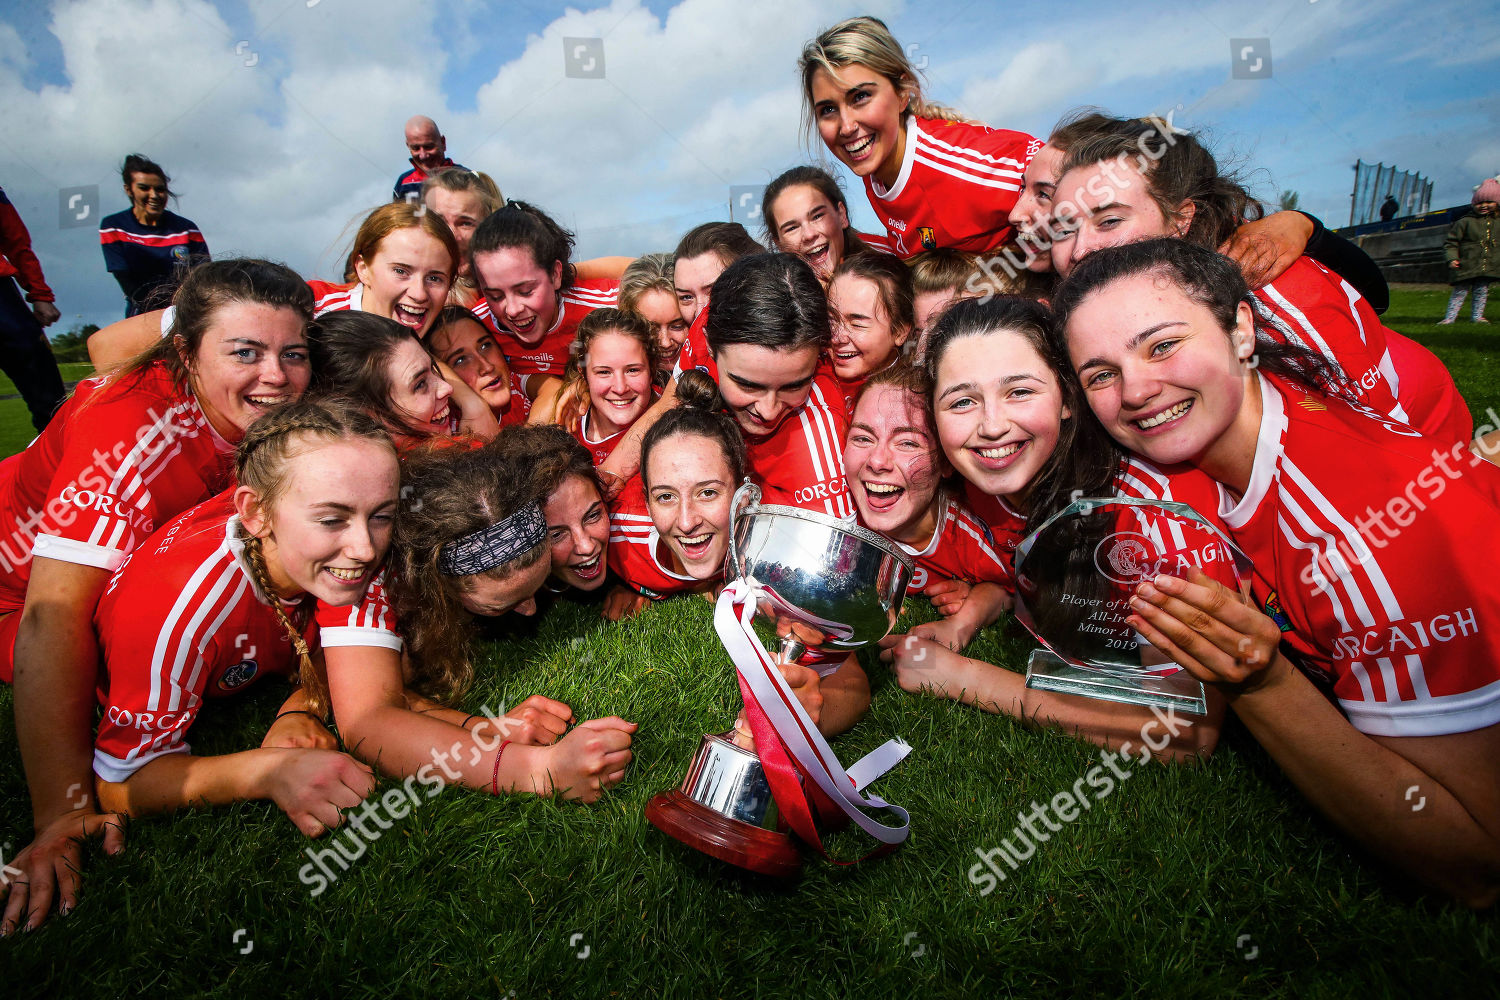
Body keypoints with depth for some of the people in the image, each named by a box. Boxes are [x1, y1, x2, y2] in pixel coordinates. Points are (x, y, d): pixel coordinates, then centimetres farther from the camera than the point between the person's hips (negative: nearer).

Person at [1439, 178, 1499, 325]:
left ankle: (1477, 316, 17)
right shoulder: (1465, 222, -5)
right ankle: (1449, 317, 2)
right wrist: (1452, 258, -14)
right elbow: (1450, 241, -4)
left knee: (1482, 291, 8)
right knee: (1461, 291, -2)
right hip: (1467, 265, -4)